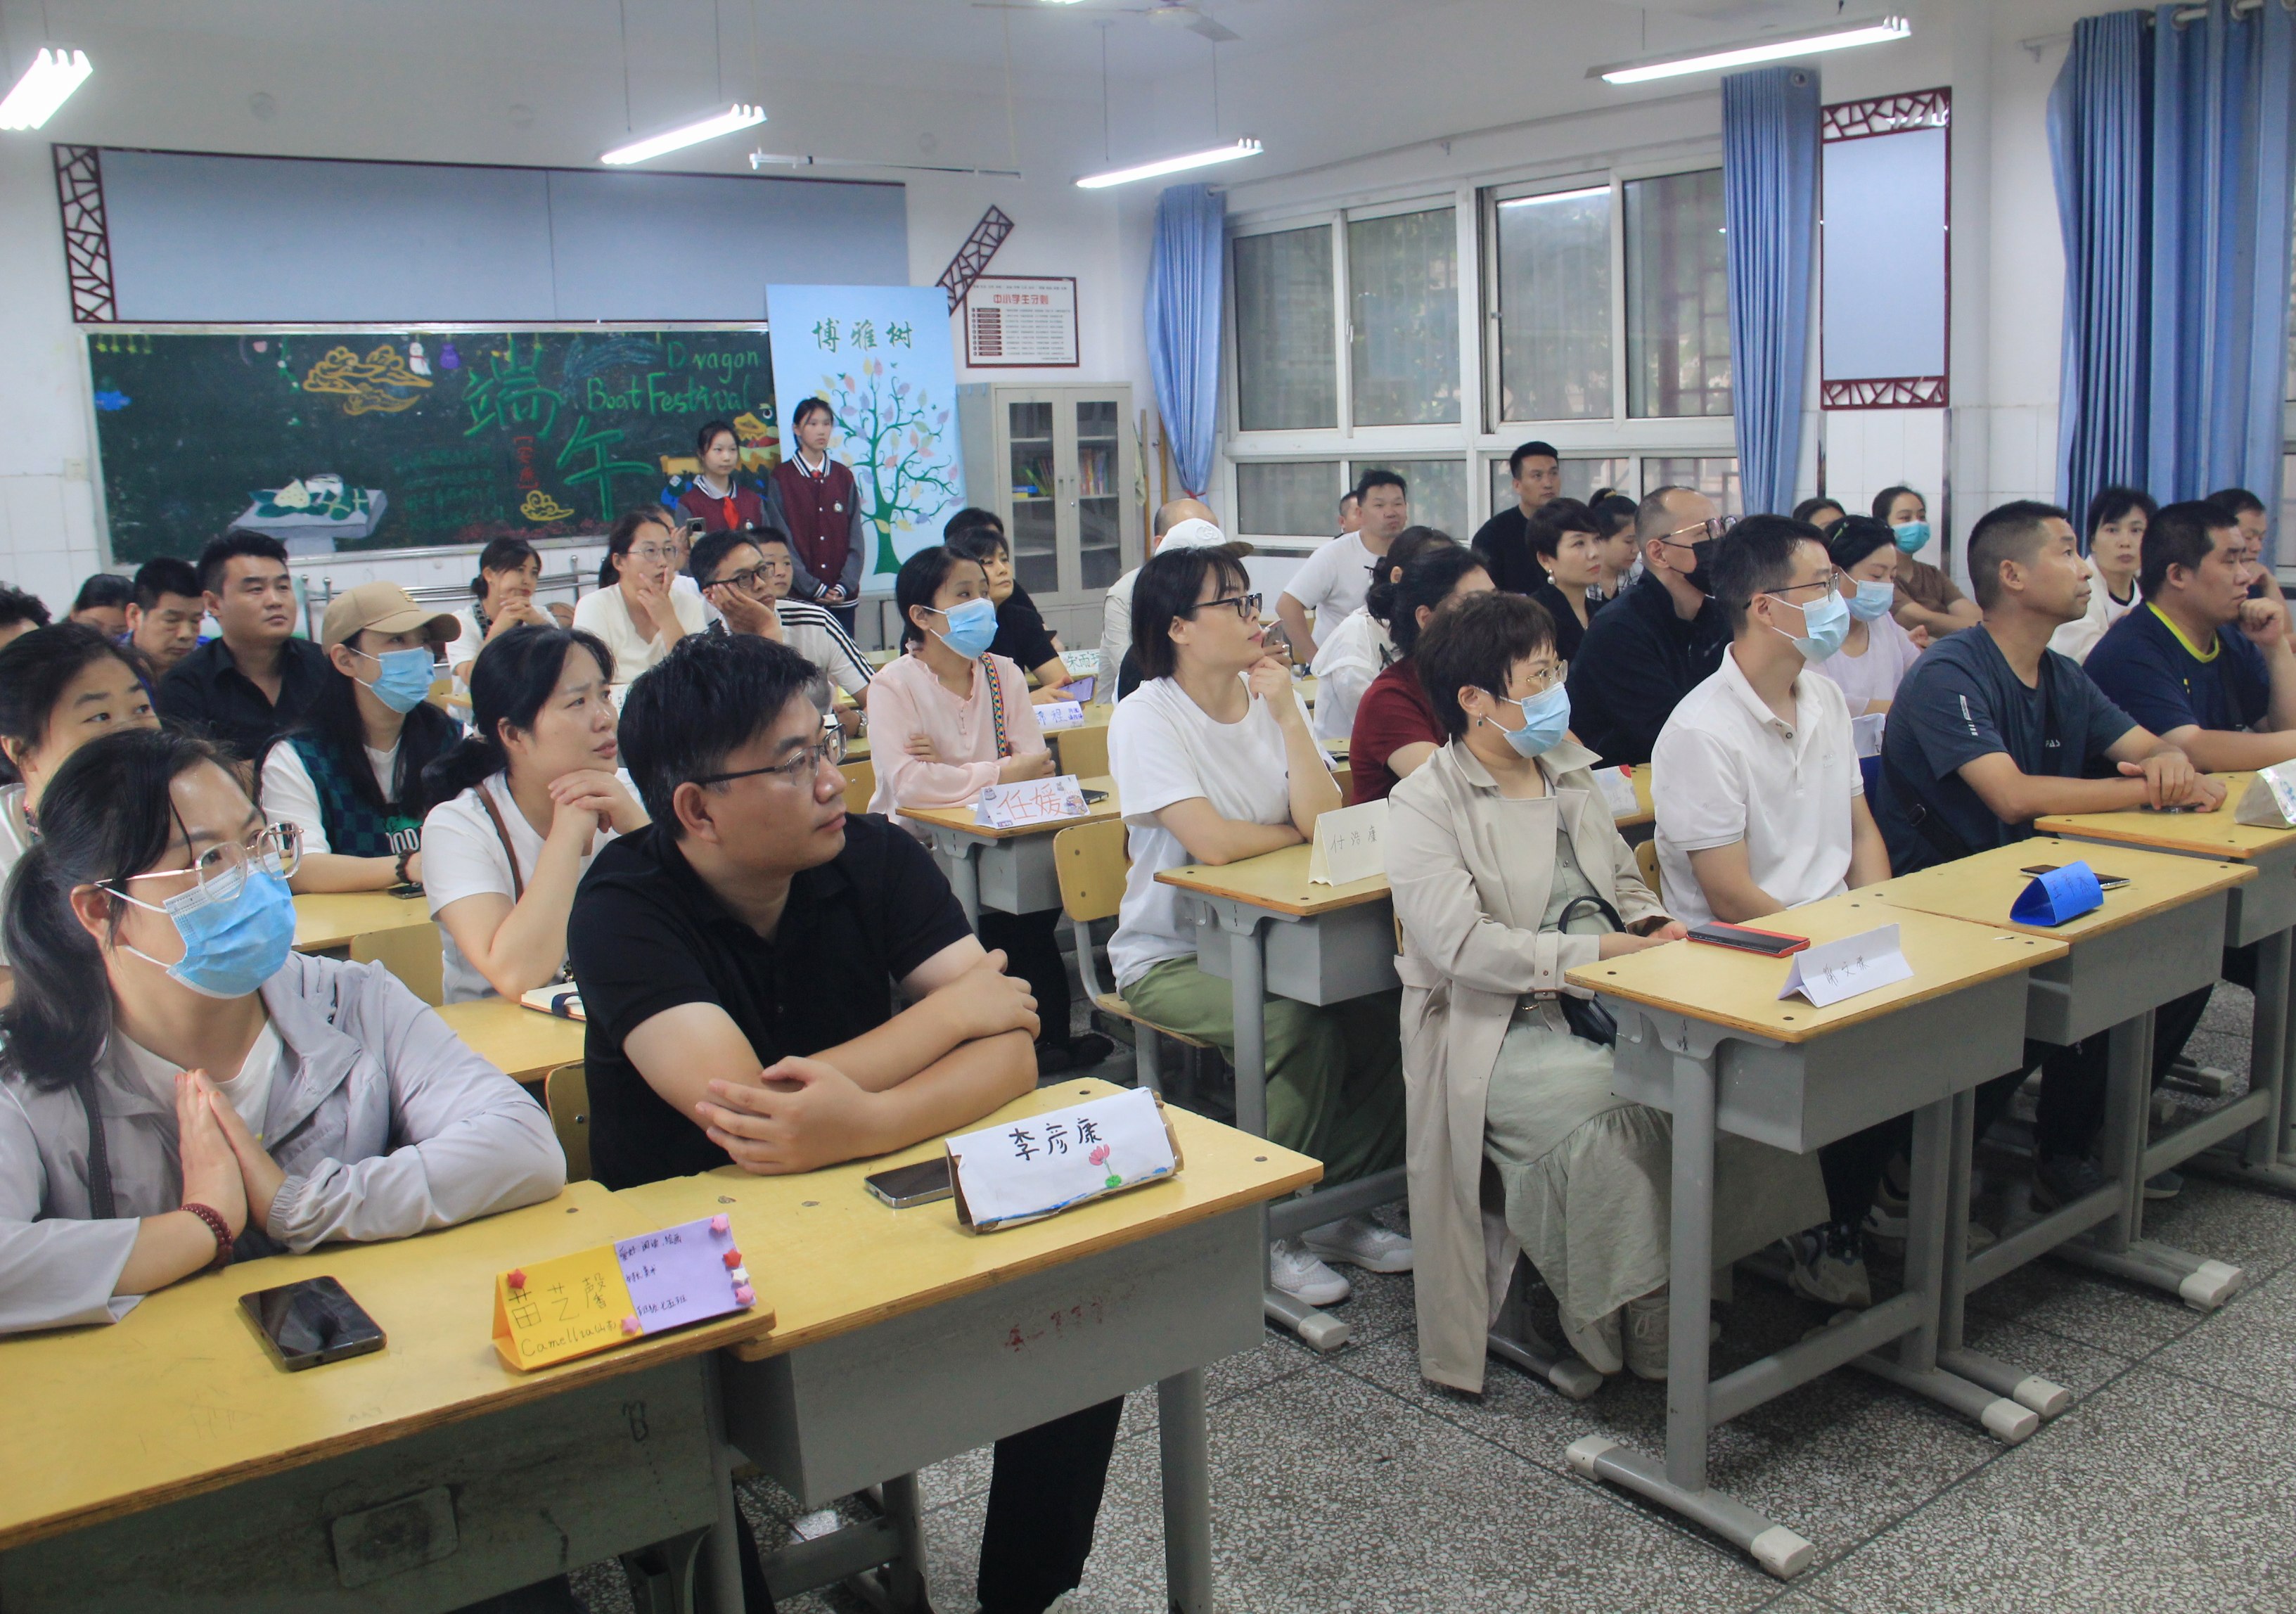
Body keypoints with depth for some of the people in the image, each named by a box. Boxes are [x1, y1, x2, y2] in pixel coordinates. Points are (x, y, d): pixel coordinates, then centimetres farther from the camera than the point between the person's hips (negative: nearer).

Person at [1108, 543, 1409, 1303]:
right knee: (1301, 1027, -28)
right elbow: (1212, 842, -25)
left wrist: (1286, 713, -14)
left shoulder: (1270, 699, 3)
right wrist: (1301, 831, -8)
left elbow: (1327, 820, -9)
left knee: (1382, 1010, -18)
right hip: (1171, 955, -5)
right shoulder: (1146, 718, -13)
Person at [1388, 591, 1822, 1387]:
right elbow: (1461, 945, -18)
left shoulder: (1569, 773, 17)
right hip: (1497, 1031, -6)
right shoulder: (1425, 804, -7)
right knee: (1615, 1106, -32)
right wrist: (1600, 953, -21)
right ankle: (1633, 1325, -14)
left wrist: (1654, 925, 2)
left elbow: (1624, 880, 25)